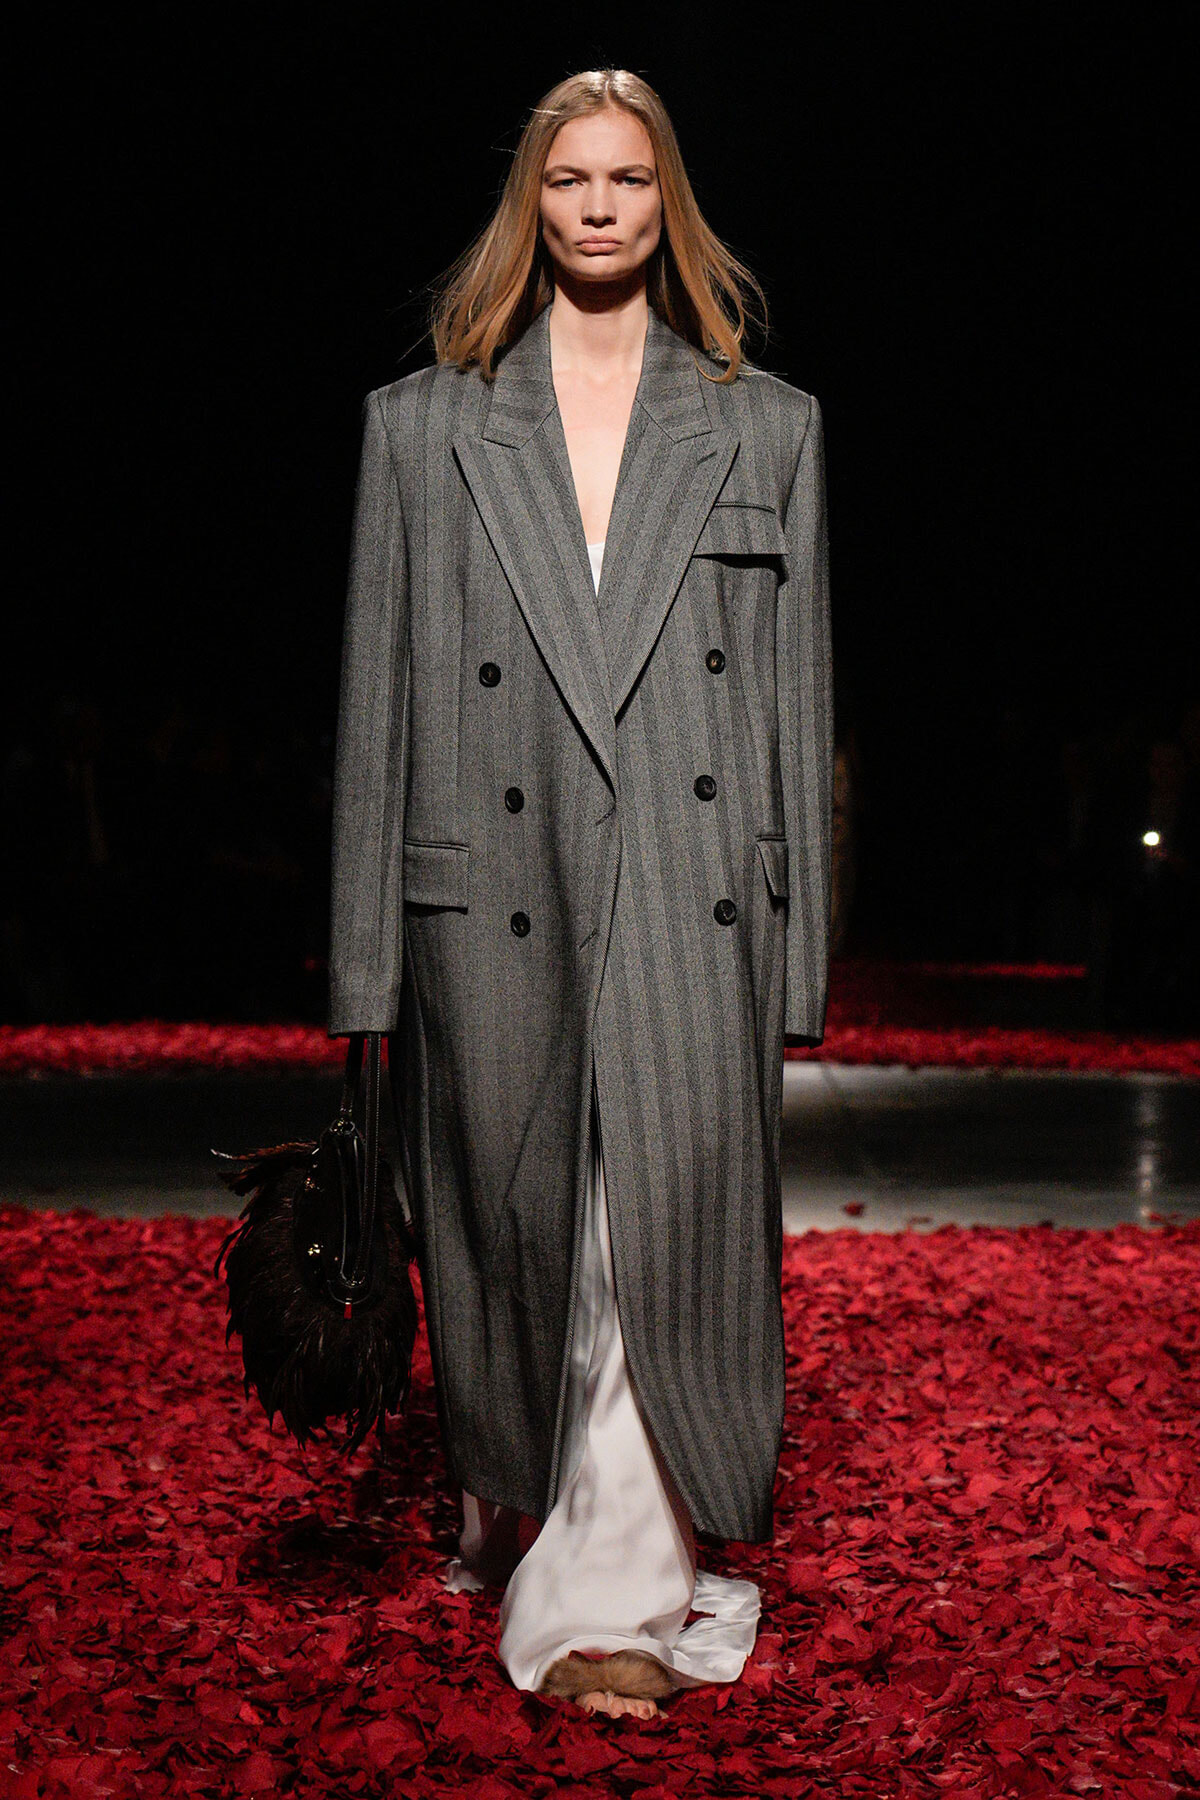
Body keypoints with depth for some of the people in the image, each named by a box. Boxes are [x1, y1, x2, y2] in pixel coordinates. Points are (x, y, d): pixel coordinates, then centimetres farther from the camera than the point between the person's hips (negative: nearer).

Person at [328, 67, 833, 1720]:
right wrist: (367, 968, 2)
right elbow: (381, 697, 6)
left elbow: (799, 698, 8)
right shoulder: (421, 424, 9)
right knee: (514, 1230, 11)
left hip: (695, 902, 0)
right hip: (494, 905, 1)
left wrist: (796, 956, 3)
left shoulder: (769, 427, 10)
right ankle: (520, 1514, 36)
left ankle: (614, 1592, 13)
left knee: (669, 1233, -2)